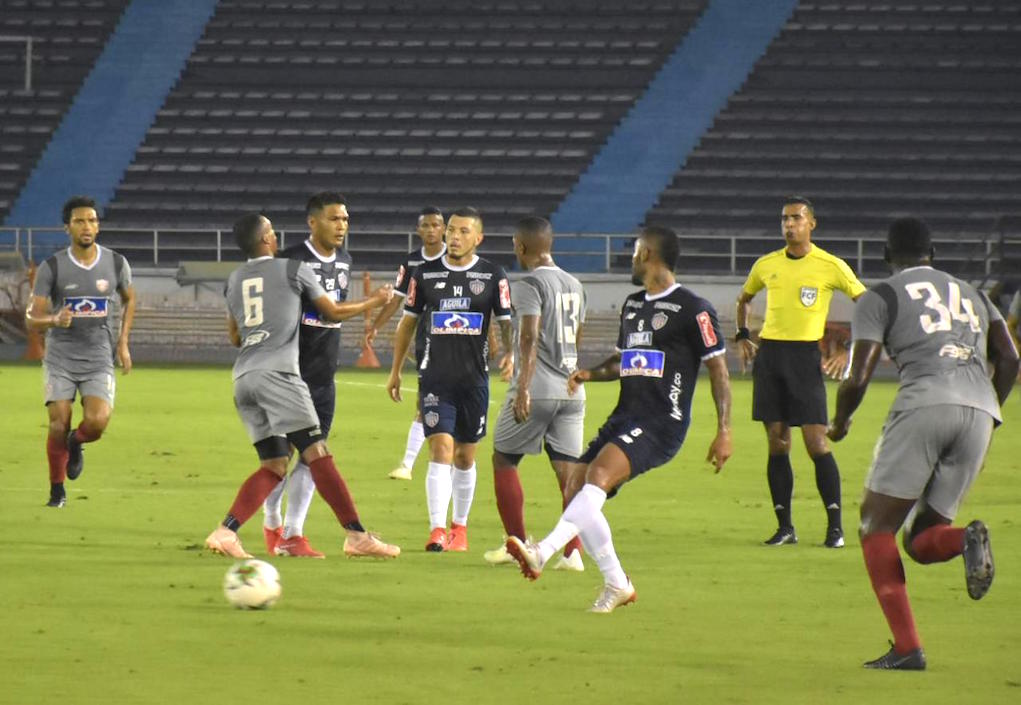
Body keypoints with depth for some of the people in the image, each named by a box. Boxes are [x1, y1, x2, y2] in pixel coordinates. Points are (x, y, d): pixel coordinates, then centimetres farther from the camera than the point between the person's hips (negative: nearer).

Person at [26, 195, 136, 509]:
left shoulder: (116, 264, 0)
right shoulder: (51, 268, -7)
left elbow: (129, 299, 20)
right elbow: (32, 318, -7)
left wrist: (123, 342, 11)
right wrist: (55, 320, -29)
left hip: (99, 359, 1)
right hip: (60, 359, -1)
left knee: (97, 422, -19)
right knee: (58, 426, -9)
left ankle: (76, 444, 18)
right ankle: (57, 490, 14)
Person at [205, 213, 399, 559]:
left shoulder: (234, 279, 20)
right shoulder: (293, 269, 5)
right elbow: (333, 312, 14)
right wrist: (375, 301, 29)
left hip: (243, 376, 6)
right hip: (278, 372, -6)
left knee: (273, 465, 9)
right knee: (317, 453, -9)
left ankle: (225, 532, -7)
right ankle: (357, 536, -14)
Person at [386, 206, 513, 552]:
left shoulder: (493, 276, 1)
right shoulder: (425, 274, 4)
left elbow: (506, 321, 5)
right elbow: (408, 322, 13)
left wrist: (509, 353, -15)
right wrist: (396, 370, 14)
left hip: (475, 379, 1)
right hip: (435, 378, -1)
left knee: (465, 456, 10)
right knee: (441, 449, -14)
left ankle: (459, 525, 26)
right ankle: (437, 529, -19)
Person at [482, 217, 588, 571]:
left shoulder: (528, 285, -8)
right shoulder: (575, 286, 15)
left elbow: (530, 338, -19)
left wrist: (523, 388, -24)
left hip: (536, 390, -6)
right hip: (571, 390, 6)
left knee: (503, 460, 10)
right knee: (568, 470, 3)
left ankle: (517, 544, 10)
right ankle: (573, 551, -8)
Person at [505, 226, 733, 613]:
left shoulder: (692, 309, -7)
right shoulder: (632, 305, 18)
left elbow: (718, 370, -5)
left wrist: (723, 432, -10)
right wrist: (591, 374, 9)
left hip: (662, 422, -9)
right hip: (625, 417, 9)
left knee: (598, 474, -29)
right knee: (577, 489, -1)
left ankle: (543, 552, -42)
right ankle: (616, 584, 8)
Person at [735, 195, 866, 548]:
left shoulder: (831, 266, -3)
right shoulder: (766, 264, 10)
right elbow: (744, 299, 29)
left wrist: (849, 351, -6)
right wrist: (742, 337, 15)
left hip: (805, 355, -4)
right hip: (769, 353, 4)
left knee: (816, 442, -10)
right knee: (777, 442, 4)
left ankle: (835, 526, -3)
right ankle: (784, 526, 9)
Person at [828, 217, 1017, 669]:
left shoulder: (881, 297, 13)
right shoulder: (972, 295, 28)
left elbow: (858, 378, 5)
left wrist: (839, 424, 23)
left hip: (925, 404, -5)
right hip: (979, 411, 5)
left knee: (877, 527, 6)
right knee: (921, 541, 14)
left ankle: (907, 647, -8)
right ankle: (968, 540, -23)